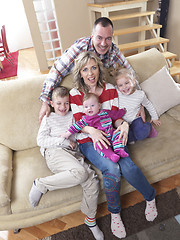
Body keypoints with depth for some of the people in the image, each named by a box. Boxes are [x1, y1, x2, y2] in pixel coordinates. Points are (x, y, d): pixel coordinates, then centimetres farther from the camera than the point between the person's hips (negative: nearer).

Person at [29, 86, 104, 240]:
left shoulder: (73, 115, 23)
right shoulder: (49, 118, 14)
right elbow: (41, 140, 2)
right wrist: (64, 141, -6)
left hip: (73, 154, 4)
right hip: (55, 153, -4)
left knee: (92, 179, -20)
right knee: (80, 173, -34)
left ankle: (90, 219, 1)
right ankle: (40, 185, -17)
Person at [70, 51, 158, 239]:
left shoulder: (110, 89, 4)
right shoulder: (75, 94, -3)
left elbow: (116, 117, 5)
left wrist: (123, 124, -18)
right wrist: (92, 130, -27)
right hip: (88, 141, -2)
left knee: (127, 166, -24)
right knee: (112, 169, -28)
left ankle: (150, 197, 8)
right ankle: (114, 213, 0)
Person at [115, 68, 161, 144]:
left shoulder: (140, 94, -9)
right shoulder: (116, 91, -14)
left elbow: (148, 105, 9)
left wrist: (154, 117, 21)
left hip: (135, 120, 0)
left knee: (141, 134, -25)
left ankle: (148, 127, 8)